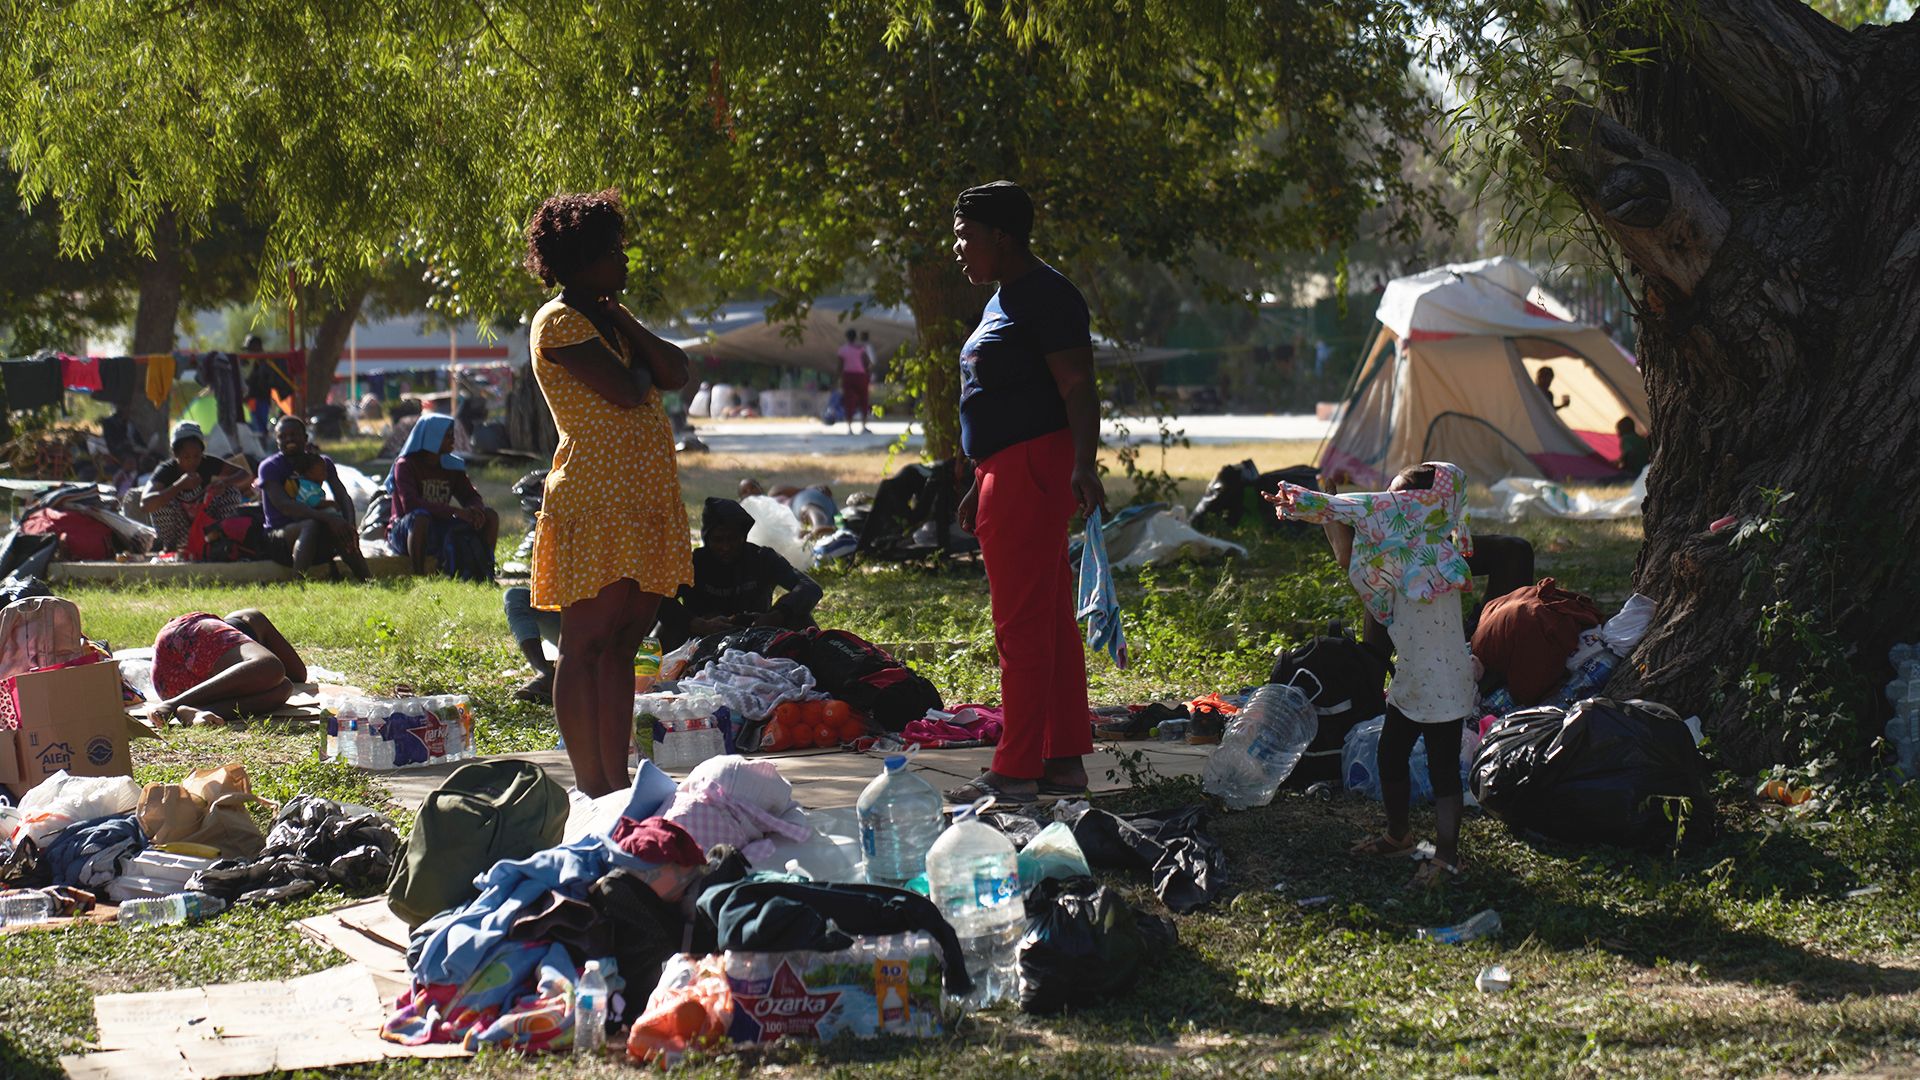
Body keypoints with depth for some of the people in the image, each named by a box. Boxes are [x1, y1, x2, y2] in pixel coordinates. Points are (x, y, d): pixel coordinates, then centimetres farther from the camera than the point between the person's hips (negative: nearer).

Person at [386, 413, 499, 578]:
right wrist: (455, 512, -34)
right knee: (420, 517, -42)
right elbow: (409, 503, -26)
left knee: (491, 515, -7)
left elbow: (472, 497, 7)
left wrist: (475, 511, -21)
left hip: (438, 532, 6)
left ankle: (483, 573, -13)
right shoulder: (405, 465, -11)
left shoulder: (452, 467, 8)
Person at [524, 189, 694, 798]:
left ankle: (617, 781, 12)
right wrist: (643, 367, 3)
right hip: (595, 502, -9)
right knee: (587, 645, -7)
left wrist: (625, 323, -1)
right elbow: (625, 391, -18)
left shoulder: (606, 317, 20)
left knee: (622, 645, 9)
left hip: (642, 505, 9)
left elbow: (676, 373, 10)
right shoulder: (559, 321, -8)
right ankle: (592, 790, -8)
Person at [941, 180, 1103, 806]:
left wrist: (1084, 463, -32)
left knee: (1023, 621, -10)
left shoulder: (1046, 295, -11)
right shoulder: (1005, 299, 20)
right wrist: (981, 485, 28)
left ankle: (1016, 772, -10)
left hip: (1032, 469, -11)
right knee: (1049, 619, 12)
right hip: (1008, 473, 11)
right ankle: (1065, 762, 16)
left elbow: (1078, 387, -19)